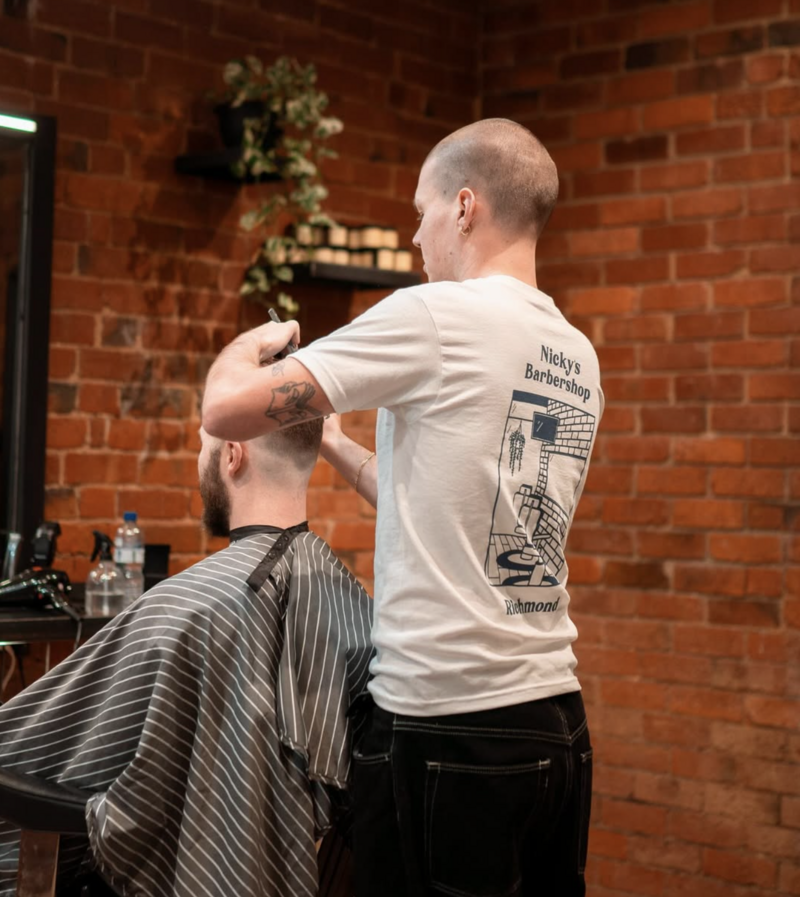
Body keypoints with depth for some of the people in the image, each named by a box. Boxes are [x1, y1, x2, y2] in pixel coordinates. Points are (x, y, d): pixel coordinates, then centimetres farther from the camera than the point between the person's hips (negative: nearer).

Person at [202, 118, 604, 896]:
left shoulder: (435, 316, -12)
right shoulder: (578, 358, 11)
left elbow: (227, 410, -11)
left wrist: (251, 345, 11)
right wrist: (333, 444, 27)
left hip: (447, 736, -8)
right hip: (559, 724, 8)